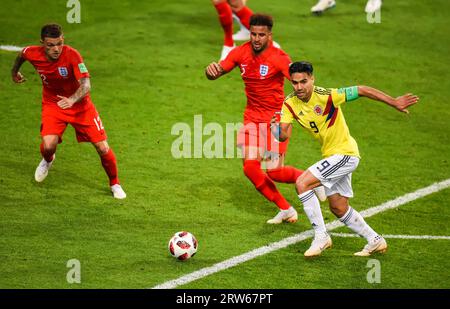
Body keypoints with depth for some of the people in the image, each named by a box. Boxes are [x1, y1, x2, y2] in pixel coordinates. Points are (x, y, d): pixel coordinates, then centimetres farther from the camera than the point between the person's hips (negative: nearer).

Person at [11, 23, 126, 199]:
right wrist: (14, 72, 27)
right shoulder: (33, 54, -18)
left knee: (103, 148, -6)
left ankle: (115, 184, 22)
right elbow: (22, 54, 8)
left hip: (79, 104, -2)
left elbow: (85, 85, -36)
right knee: (48, 146, -21)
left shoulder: (72, 55, -29)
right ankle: (48, 161, 19)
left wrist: (72, 100, -55)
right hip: (52, 104, 2)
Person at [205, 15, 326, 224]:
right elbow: (216, 73, 1)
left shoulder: (279, 58, -17)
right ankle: (285, 210, 8)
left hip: (275, 118, -5)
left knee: (275, 172, -10)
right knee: (250, 168, -7)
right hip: (252, 118, 5)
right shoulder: (241, 53, -2)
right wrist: (211, 70, -25)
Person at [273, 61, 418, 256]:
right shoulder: (290, 104, -6)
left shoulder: (325, 96, -23)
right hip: (331, 156, 8)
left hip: (345, 153, -8)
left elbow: (362, 91, -18)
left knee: (302, 183, -20)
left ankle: (321, 237, -11)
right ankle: (375, 241, 33)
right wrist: (276, 130, -36)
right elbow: (284, 135, -12)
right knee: (338, 208, 16)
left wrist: (394, 103, -17)